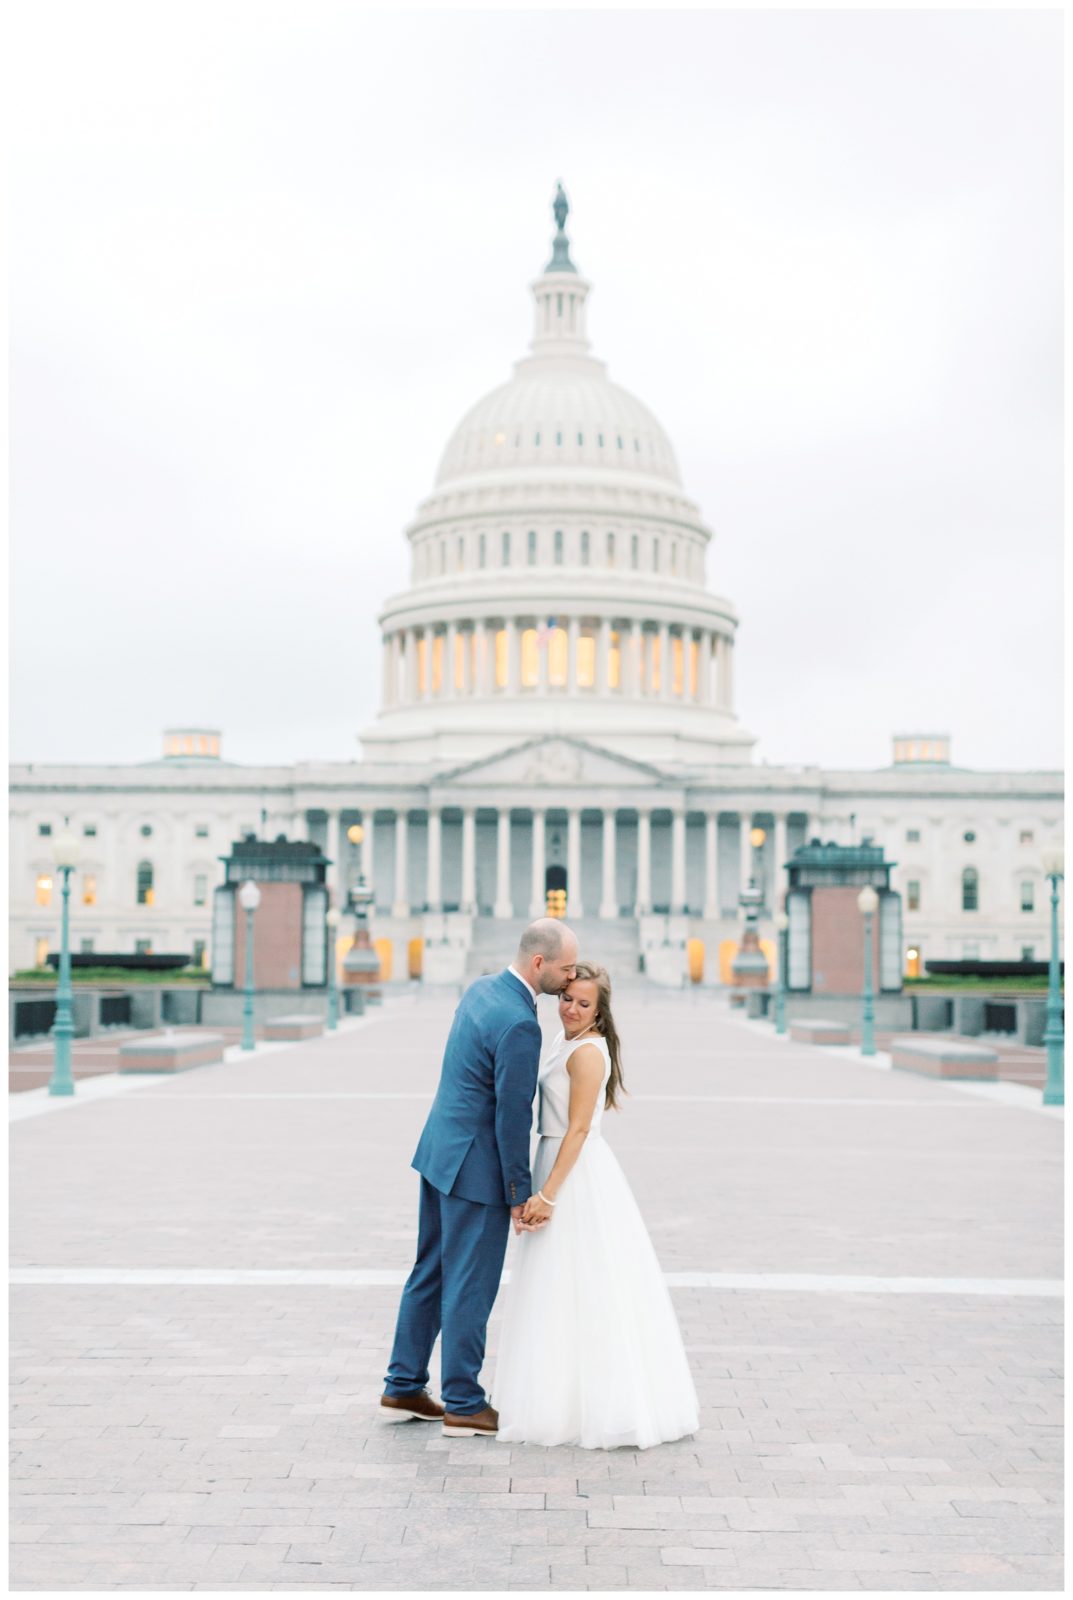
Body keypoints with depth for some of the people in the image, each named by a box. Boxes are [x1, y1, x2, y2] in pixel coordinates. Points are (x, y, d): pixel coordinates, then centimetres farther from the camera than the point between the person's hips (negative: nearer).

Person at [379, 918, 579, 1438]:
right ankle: (463, 1405, 13)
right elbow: (512, 1117, -20)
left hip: (440, 1151, 10)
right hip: (476, 1167, -9)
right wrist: (519, 1194, -11)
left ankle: (403, 1389, 26)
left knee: (430, 1274, 17)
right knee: (470, 1287, 2)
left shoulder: (481, 987, 6)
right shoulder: (520, 1025, -23)